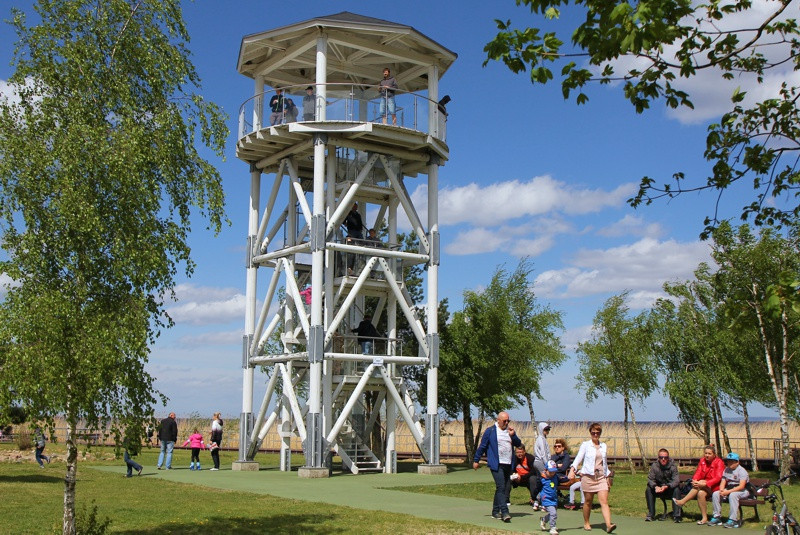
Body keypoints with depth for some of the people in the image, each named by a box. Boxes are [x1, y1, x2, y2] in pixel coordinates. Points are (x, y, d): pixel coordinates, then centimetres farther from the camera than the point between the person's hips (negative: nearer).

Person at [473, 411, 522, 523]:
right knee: (501, 487, -16)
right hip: (496, 464, -6)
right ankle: (504, 513, -21)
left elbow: (519, 444, 16)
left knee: (505, 489, 10)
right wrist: (476, 460, 5)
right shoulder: (490, 431, 0)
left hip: (508, 465, 6)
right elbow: (482, 446, 4)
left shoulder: (510, 431, 16)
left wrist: (513, 435, -2)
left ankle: (495, 511, 21)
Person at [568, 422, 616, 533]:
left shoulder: (604, 446, 13)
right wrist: (572, 469, -24)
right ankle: (586, 523, 23)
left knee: (604, 501, -10)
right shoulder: (585, 445, 1)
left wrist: (608, 476, 21)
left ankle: (608, 525, -20)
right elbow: (578, 458, -8)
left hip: (601, 477, 3)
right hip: (588, 476, -2)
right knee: (588, 502, 6)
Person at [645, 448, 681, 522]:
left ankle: (676, 515, -28)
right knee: (648, 490, -22)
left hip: (670, 489, -2)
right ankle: (650, 514, -15)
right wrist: (655, 487, -33)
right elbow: (650, 479, -11)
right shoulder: (654, 466, -7)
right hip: (658, 489, 3)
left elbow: (676, 481, -24)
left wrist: (666, 487, -41)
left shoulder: (672, 467, -14)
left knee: (676, 490, -33)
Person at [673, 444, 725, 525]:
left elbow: (718, 478, -18)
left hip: (715, 486, -5)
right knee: (700, 493, -30)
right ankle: (704, 518, -23)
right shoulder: (702, 461, 9)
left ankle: (682, 502, -32)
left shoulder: (719, 462, -7)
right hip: (705, 487, 5)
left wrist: (704, 483, -31)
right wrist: (694, 481, -22)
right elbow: (698, 473, 2)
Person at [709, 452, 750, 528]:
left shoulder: (742, 471, -13)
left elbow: (741, 486, -23)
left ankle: (733, 520, -34)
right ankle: (717, 517, -8)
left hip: (743, 491, -7)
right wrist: (722, 490, -17)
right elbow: (723, 482, 7)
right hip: (729, 490, 7)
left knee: (733, 495, -38)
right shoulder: (726, 470, 9)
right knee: (715, 494, -15)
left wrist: (728, 492, -29)